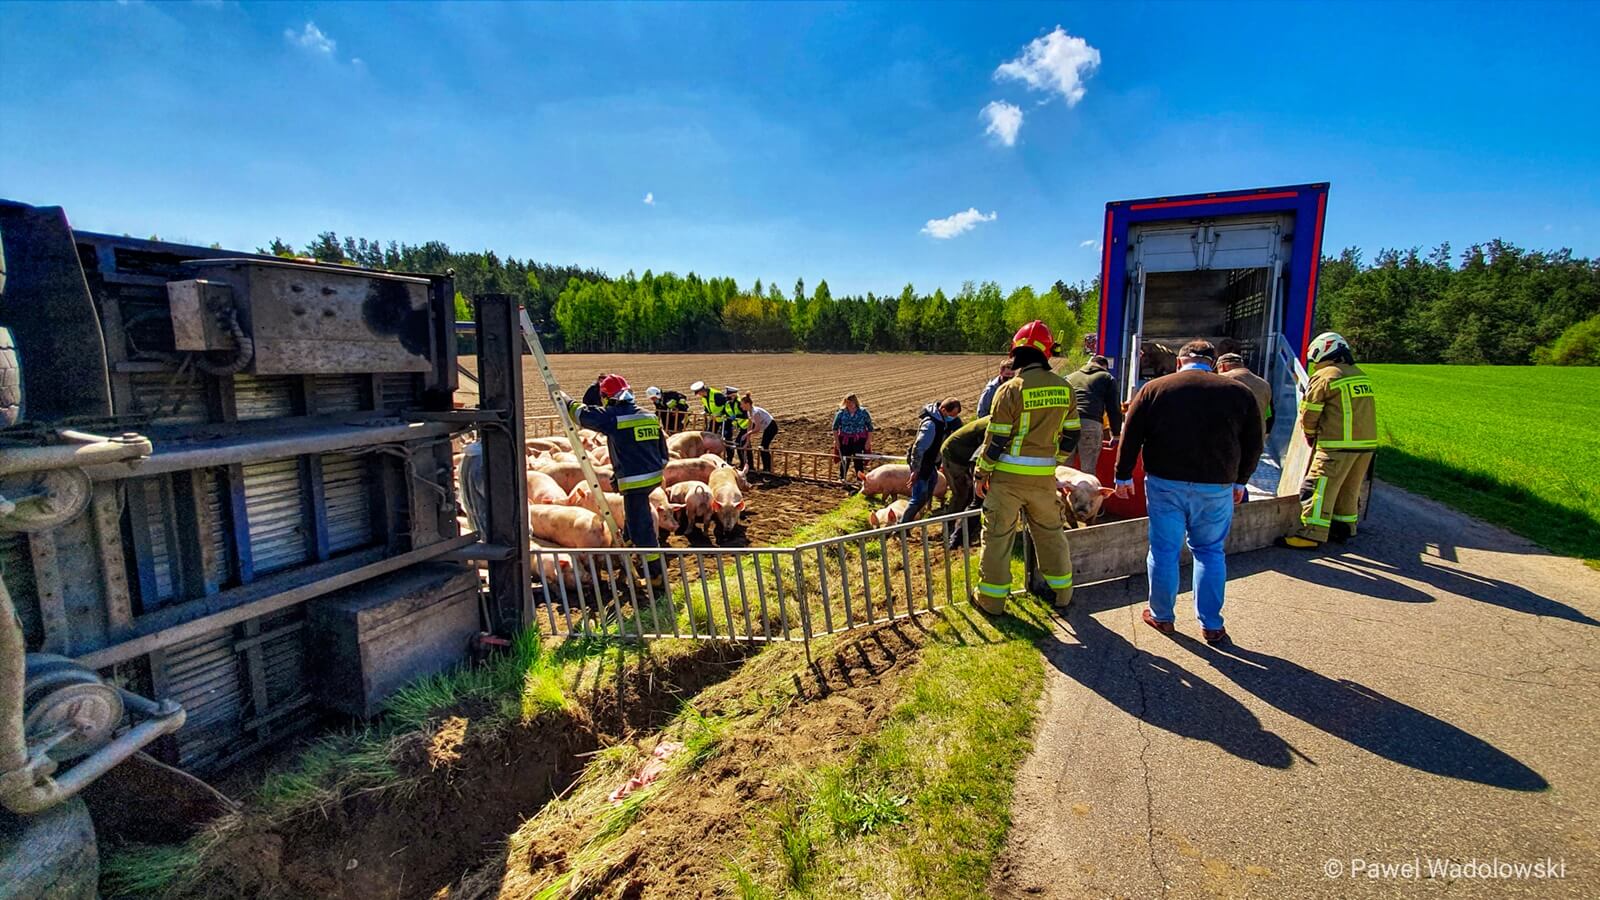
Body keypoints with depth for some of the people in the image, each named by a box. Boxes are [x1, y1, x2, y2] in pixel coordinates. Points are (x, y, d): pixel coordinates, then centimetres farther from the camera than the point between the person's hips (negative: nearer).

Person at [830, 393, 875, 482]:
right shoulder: (841, 413, 0)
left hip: (859, 440, -1)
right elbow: (835, 427, 6)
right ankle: (841, 478, 18)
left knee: (858, 460, 0)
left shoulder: (863, 412, -3)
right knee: (845, 460, 3)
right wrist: (836, 440, -1)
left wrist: (868, 441, -5)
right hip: (845, 440, 1)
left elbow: (870, 428, 0)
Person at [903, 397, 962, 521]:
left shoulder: (944, 420, 0)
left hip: (930, 462, 10)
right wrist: (915, 471, -25)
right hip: (921, 463, -10)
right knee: (919, 498, -12)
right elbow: (918, 448, -28)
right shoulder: (931, 424, -28)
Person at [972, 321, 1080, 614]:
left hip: (1008, 477, -4)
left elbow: (995, 439, -12)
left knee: (998, 535, 7)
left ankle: (992, 598, 16)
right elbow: (1071, 434, 9)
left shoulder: (1010, 389, -14)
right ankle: (1062, 593, 31)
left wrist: (982, 474, -2)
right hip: (1044, 478, 5)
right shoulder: (1064, 388, 2)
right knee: (1050, 532, 20)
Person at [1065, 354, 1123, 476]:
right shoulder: (1107, 378, 20)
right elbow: (1114, 408, 15)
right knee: (1088, 470, -1)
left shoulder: (1070, 377, 30)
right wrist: (1116, 434, 22)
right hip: (1090, 424, -3)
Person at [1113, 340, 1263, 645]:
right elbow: (1253, 444, 10)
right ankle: (1211, 625, 17)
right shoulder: (1238, 392, 4)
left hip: (1164, 483, -1)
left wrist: (1123, 476, 9)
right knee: (1210, 552, 14)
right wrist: (1240, 481, 22)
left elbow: (1130, 436, 0)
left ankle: (1161, 616, 21)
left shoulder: (1154, 388, 0)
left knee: (1164, 551, 9)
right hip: (1216, 486, 1)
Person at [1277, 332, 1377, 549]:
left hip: (1338, 445, -8)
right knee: (1349, 489, 19)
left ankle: (1312, 534, -9)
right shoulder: (1362, 377, 14)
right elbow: (1359, 411, 17)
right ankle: (1344, 529, 29)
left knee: (1318, 488, -6)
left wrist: (1310, 434, 13)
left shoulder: (1325, 377, -8)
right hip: (1367, 443, 8)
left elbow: (1309, 413, -5)